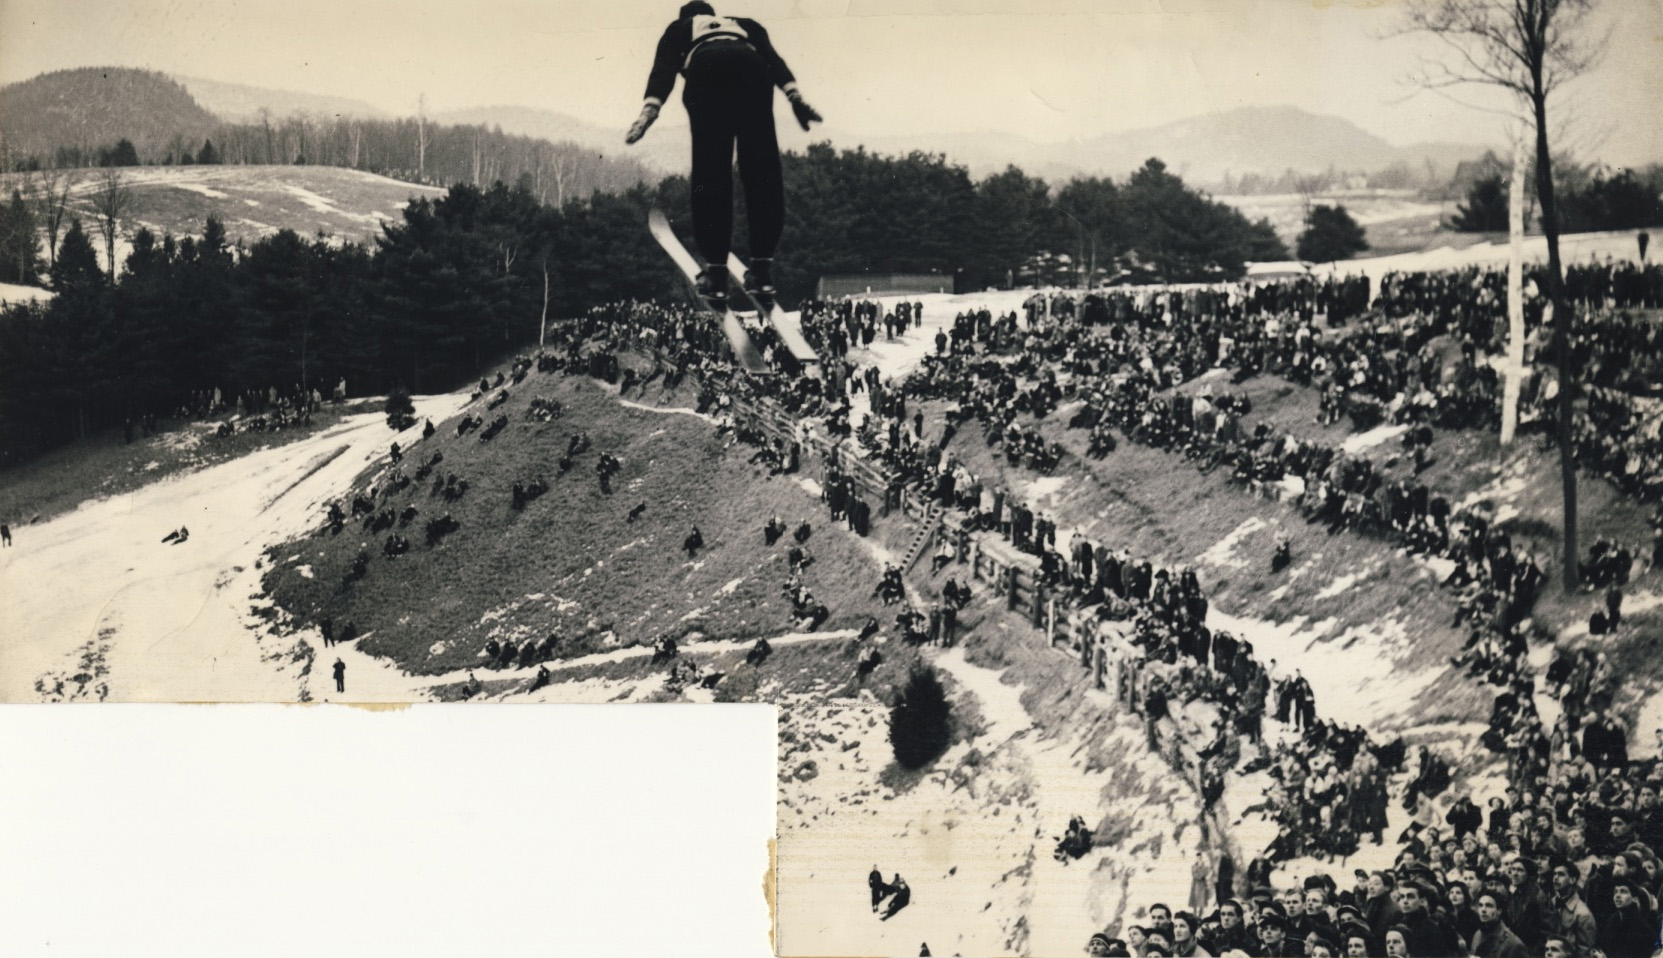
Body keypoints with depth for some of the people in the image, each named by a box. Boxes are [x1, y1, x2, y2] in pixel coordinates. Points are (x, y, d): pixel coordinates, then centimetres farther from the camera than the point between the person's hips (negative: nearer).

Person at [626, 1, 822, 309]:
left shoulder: (679, 29, 36)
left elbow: (664, 67, 15)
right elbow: (772, 57, 21)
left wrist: (651, 106, -1)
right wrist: (794, 94, 5)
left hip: (706, 68, -1)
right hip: (752, 67, 1)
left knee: (710, 172, -1)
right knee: (761, 169, 2)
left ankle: (716, 275, -9)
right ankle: (762, 272, -6)